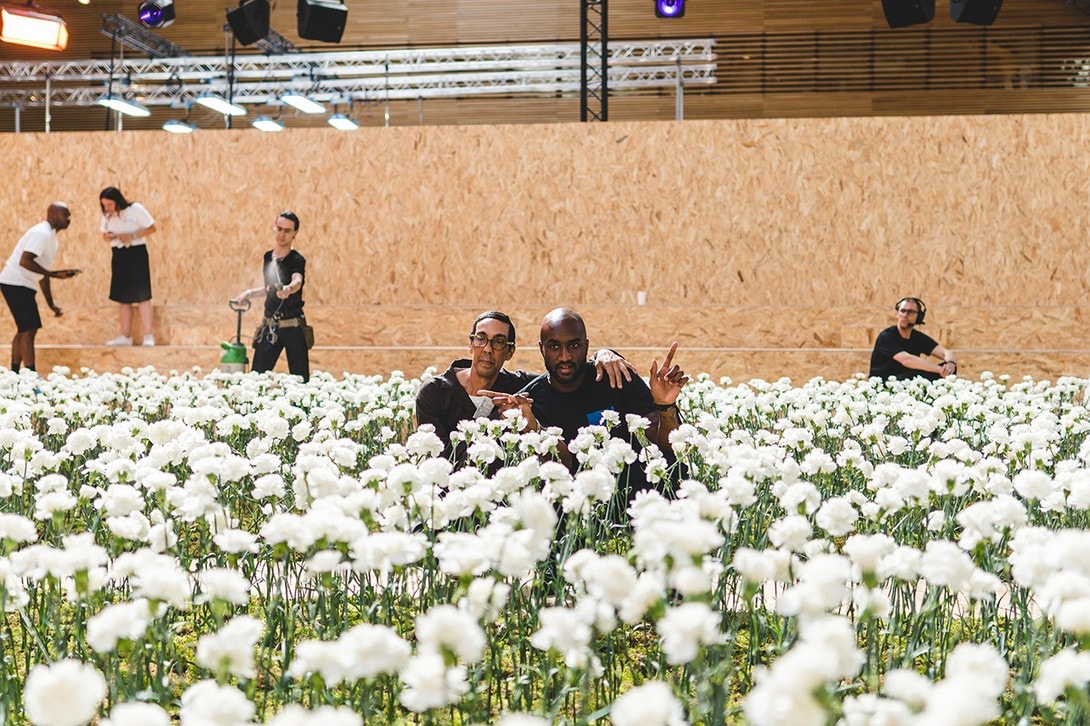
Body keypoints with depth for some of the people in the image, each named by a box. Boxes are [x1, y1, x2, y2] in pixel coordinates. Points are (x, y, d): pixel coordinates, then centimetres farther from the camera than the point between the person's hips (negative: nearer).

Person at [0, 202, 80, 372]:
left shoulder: (52, 239, 16)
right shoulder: (41, 233, -15)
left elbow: (42, 273, 21)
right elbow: (25, 261, -27)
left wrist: (51, 304, 20)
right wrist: (54, 274, -26)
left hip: (22, 286, 10)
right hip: (15, 283, -10)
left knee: (25, 329, 14)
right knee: (28, 329, -13)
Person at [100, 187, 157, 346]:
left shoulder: (135, 209, -12)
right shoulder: (107, 215, 6)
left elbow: (151, 227, -11)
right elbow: (105, 235, 13)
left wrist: (132, 236, -21)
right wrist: (108, 236, -11)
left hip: (136, 253, -6)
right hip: (118, 255, 6)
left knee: (141, 295, -8)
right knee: (122, 297, 8)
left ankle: (148, 336, -7)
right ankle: (125, 336, 14)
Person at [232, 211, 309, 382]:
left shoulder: (296, 260, -10)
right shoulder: (268, 257, 9)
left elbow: (297, 281, -33)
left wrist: (288, 289, -54)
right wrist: (250, 293, 14)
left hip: (293, 327, -5)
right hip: (270, 328, 6)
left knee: (300, 379, -5)